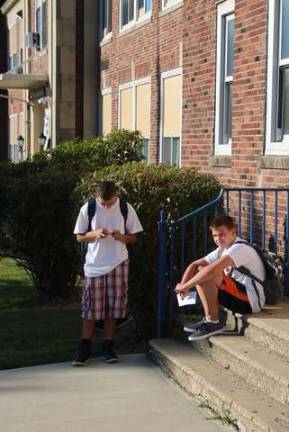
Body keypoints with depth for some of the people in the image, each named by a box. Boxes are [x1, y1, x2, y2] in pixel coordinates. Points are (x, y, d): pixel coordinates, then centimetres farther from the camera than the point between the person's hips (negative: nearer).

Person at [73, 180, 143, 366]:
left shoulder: (126, 209, -4)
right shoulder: (87, 209, -5)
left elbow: (134, 237, 3)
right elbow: (79, 237, 2)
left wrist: (122, 237, -18)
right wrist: (95, 234, -17)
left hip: (118, 264, 1)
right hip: (94, 264, 0)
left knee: (113, 305, 5)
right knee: (91, 305, 0)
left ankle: (108, 346, 16)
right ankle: (85, 348, 8)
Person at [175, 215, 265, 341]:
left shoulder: (240, 248, -19)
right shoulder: (222, 250, 10)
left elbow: (212, 270, -31)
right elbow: (194, 265, 10)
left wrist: (186, 286, -23)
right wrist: (183, 284, -9)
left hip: (251, 301, -9)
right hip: (239, 295, 9)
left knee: (209, 274, -27)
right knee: (199, 270, 8)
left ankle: (213, 322, -13)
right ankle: (215, 315, 2)